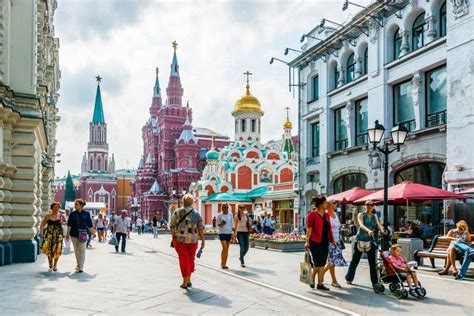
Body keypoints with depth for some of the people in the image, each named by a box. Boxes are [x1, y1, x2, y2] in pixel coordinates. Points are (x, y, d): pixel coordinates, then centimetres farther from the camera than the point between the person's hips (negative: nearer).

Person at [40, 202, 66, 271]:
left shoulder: (61, 216, 4)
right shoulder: (48, 216, 3)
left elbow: (65, 223, 14)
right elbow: (42, 224, 3)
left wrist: (62, 222, -8)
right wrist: (41, 232, -9)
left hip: (58, 235, 0)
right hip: (49, 234, 0)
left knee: (57, 250, -1)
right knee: (49, 249, -4)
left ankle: (55, 264, 15)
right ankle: (50, 263, 18)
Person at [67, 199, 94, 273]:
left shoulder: (86, 214, 1)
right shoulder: (72, 214, 5)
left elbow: (90, 225, 5)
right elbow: (69, 225, 8)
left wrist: (93, 233, 7)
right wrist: (68, 234, 6)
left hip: (82, 234, -2)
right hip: (74, 234, 2)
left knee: (81, 250, -7)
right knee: (76, 250, 11)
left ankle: (81, 267, -7)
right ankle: (78, 264, 26)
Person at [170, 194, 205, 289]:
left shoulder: (177, 212, -5)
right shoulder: (196, 213, -1)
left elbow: (172, 226, -6)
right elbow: (200, 228, -4)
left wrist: (173, 238, 6)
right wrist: (203, 240, 2)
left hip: (180, 239, -1)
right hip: (192, 240, 2)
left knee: (183, 260, 7)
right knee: (191, 259, 19)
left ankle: (185, 283, 7)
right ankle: (188, 281, 22)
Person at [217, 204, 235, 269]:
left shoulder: (230, 214, 5)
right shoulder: (220, 215, -4)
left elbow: (232, 224, 8)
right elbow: (217, 222, 6)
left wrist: (234, 232, 4)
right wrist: (221, 224, -16)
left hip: (229, 233, 4)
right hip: (222, 233, -4)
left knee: (227, 249, 6)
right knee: (224, 247, -15)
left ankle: (225, 264, 14)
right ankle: (222, 263, -4)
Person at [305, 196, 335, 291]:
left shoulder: (326, 215, 13)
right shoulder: (312, 214, -9)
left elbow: (329, 229, 16)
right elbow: (309, 229, -12)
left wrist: (332, 240, 15)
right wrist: (307, 241, -16)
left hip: (325, 242, 7)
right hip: (315, 242, -7)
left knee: (322, 264, 7)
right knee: (318, 263, -5)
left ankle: (320, 284, 13)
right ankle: (312, 279, 17)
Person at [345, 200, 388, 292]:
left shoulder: (375, 216, 9)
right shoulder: (361, 215, -3)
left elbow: (379, 225, -9)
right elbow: (361, 225, -22)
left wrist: (382, 230, -32)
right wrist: (368, 230, -42)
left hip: (371, 241, 2)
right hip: (360, 240, -2)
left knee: (373, 262, -4)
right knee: (355, 260, 9)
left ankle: (375, 283, 0)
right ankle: (349, 278, 27)